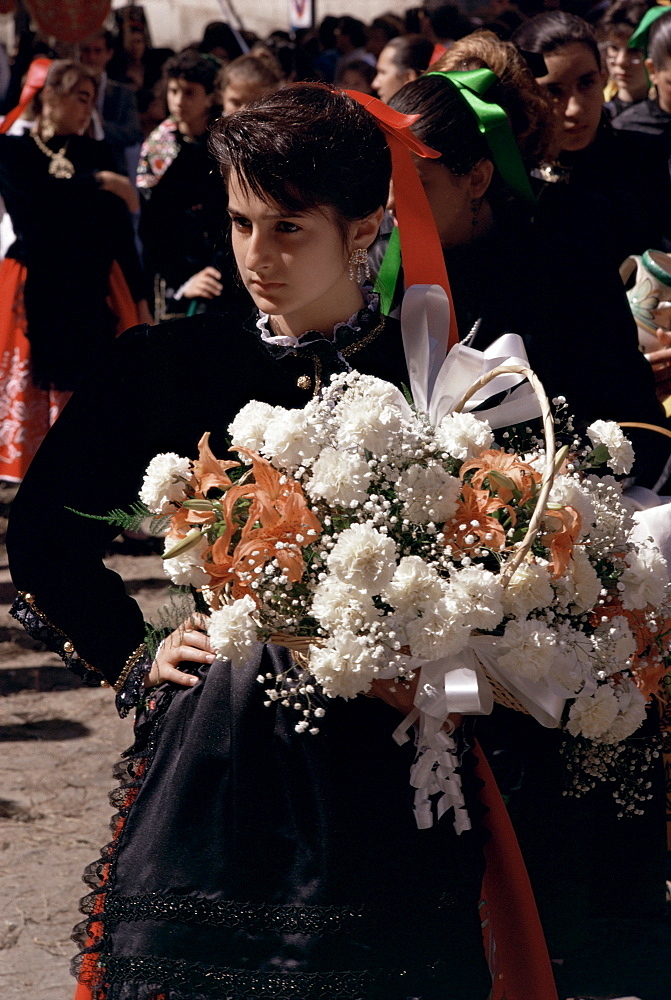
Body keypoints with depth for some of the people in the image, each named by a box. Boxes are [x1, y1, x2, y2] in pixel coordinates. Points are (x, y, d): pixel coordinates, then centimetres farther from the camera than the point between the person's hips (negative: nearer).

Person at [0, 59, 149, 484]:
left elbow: (122, 232, 8)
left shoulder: (99, 154, 13)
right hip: (36, 296, -2)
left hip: (93, 293, 2)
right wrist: (97, 183, -11)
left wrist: (139, 300, 2)